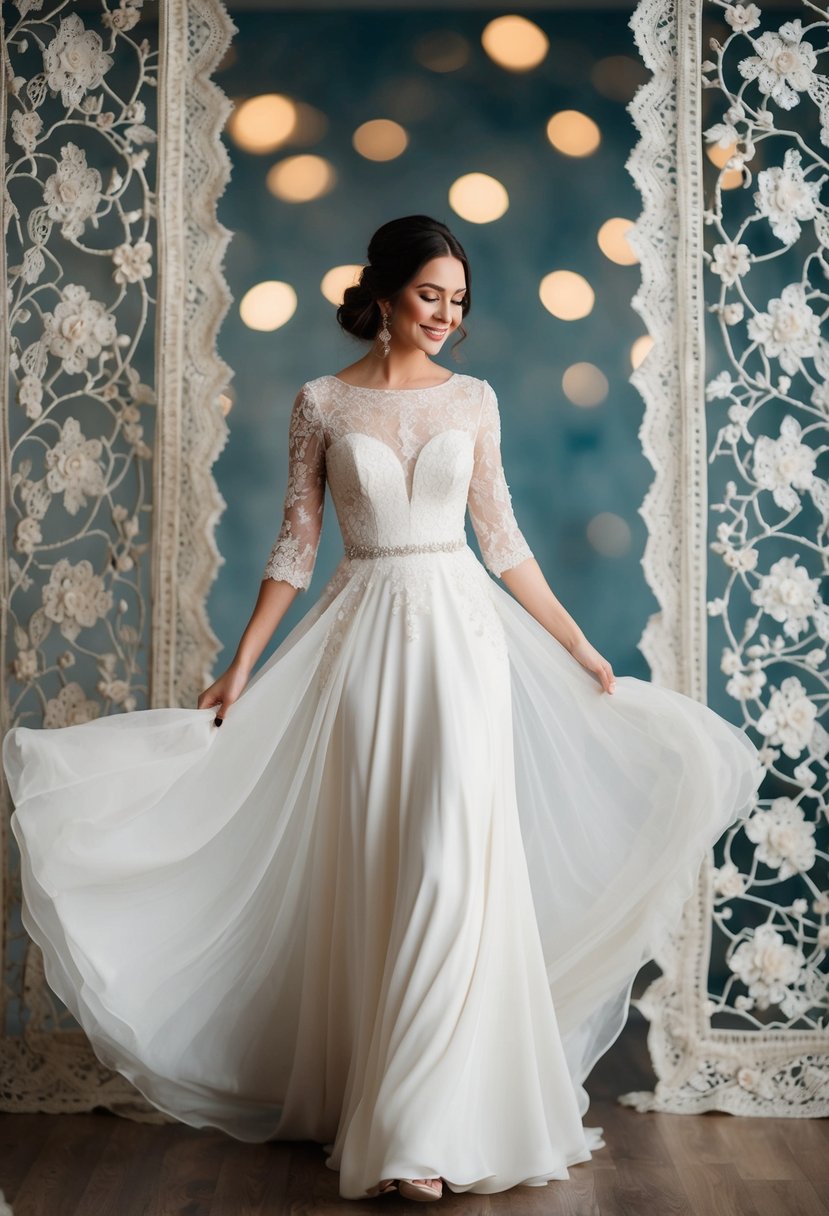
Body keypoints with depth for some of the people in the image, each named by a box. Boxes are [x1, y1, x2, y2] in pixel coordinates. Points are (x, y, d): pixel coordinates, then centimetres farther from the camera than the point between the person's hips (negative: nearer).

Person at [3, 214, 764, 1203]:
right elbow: (295, 545, 4)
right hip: (364, 637, 0)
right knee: (377, 872, 2)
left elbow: (502, 539, 10)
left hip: (462, 631, 1)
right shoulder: (322, 403, 4)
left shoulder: (473, 400, 8)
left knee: (456, 864, -7)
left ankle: (433, 1120, 3)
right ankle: (391, 1105, 16)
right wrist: (239, 668, 0)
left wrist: (581, 651, 10)